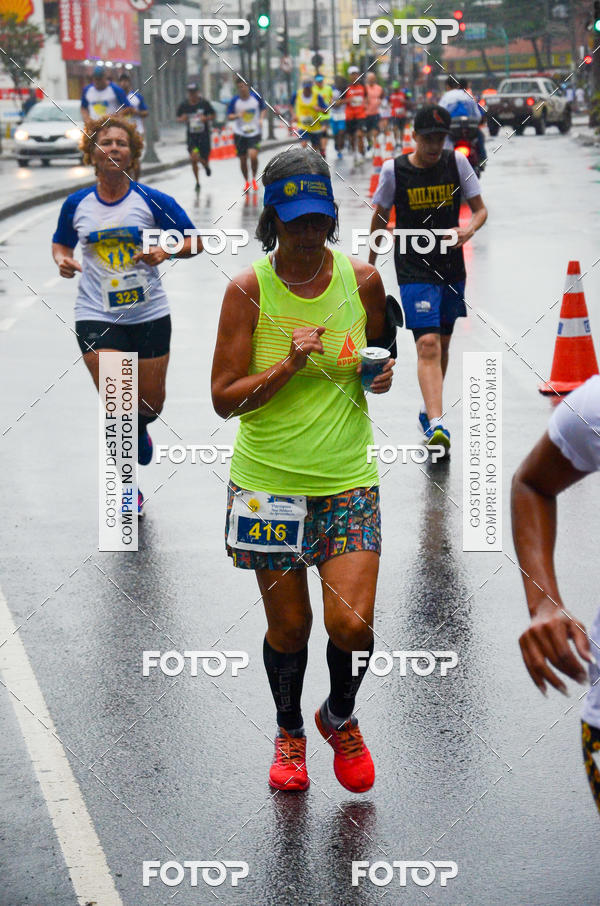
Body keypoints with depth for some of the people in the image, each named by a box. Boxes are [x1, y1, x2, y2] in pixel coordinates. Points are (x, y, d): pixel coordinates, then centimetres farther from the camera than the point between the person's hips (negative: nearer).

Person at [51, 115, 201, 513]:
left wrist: (165, 251, -18)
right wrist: (62, 260, -5)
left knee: (151, 403, 10)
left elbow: (194, 240, 2)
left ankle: (139, 430, 50)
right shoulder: (77, 204, 1)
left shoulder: (151, 201, -5)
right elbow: (61, 243, 18)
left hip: (149, 315, 0)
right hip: (97, 317, 0)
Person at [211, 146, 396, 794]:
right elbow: (224, 398, -9)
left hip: (347, 480, 1)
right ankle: (289, 730, 38)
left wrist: (380, 375, -6)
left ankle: (340, 717, 23)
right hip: (269, 480, -1)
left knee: (352, 624, -10)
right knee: (288, 627, 9)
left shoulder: (362, 280, -1)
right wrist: (289, 365, -23)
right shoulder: (249, 290, -8)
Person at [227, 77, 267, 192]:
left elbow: (263, 109, 9)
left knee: (253, 156, -19)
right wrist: (238, 115, -19)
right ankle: (246, 182, 28)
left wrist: (261, 119, -9)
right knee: (243, 160, 6)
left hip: (255, 132, -2)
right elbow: (229, 116, 1)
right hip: (240, 133, 2)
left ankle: (254, 179, 4)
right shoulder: (234, 100, -6)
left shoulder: (256, 96, -6)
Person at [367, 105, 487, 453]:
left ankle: (429, 410, 37)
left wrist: (470, 229, -20)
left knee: (442, 345, 16)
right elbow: (380, 218, 6)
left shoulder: (456, 162, -2)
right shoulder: (394, 170, -7)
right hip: (414, 269, -4)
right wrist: (371, 265, 13)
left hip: (452, 265, 4)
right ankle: (436, 424, -28)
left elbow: (480, 209, 3)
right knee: (428, 345, -18)